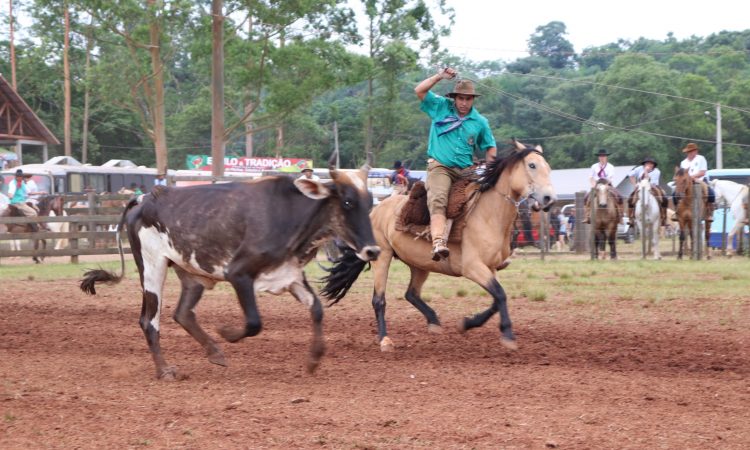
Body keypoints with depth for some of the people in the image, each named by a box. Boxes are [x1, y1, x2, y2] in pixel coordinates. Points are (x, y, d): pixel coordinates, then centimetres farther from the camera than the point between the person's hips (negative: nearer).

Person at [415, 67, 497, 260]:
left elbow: (490, 148, 17)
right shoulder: (441, 107, 7)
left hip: (466, 170, 4)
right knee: (438, 199, -29)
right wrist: (440, 76, -6)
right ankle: (438, 242, -46)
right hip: (440, 166, -4)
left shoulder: (480, 121, 11)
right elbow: (419, 91, 0)